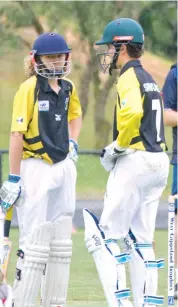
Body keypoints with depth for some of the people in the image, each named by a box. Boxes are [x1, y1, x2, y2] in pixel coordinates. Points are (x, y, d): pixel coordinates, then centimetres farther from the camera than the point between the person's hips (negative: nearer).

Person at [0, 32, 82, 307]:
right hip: (36, 168, -7)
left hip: (64, 168, 7)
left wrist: (73, 143, 14)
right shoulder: (29, 89, -13)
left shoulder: (68, 88, 8)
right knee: (36, 240, -9)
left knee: (61, 240, 11)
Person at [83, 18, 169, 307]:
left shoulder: (129, 77, -10)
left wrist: (118, 146, -17)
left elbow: (133, 113, -30)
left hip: (135, 161, -9)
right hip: (158, 162, 9)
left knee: (105, 237, -5)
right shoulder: (149, 79, 19)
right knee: (140, 240, 11)